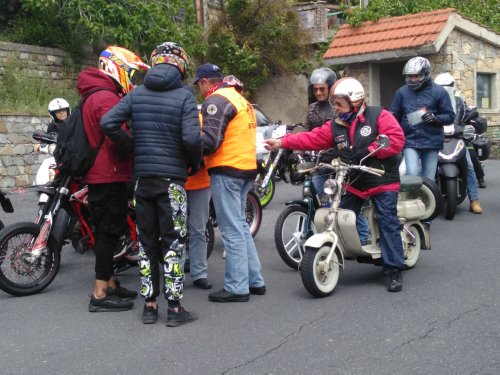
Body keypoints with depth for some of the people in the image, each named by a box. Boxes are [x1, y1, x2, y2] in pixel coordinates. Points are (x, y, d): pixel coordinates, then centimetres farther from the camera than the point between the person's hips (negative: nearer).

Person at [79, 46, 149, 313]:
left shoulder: (96, 96, 18)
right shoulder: (106, 97, -16)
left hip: (99, 175, 11)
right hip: (109, 175, -11)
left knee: (107, 231, 15)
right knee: (110, 231, -7)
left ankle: (109, 284, 25)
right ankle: (101, 295, -4)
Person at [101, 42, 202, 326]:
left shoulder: (137, 94, 7)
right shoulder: (184, 96, -6)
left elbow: (108, 123, -3)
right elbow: (191, 137, -18)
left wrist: (134, 148, 8)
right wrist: (195, 163, 1)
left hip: (142, 177, 4)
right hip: (172, 178, -4)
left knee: (147, 242, 11)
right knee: (173, 243, 2)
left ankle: (149, 305, 16)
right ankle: (175, 308, 5)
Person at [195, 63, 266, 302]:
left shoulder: (216, 100, -11)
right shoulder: (240, 99, 20)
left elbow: (210, 140, -20)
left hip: (227, 170, -9)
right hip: (247, 168, 10)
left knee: (232, 230, -5)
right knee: (240, 226, 16)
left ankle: (237, 288, 0)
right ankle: (255, 281, 20)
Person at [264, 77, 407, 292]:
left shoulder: (379, 116, -9)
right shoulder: (335, 126, 7)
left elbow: (396, 139, -19)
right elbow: (312, 138, 0)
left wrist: (368, 151, -23)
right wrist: (282, 142, -10)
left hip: (382, 182, -5)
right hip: (353, 184, 5)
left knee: (388, 225, -5)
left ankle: (394, 271, 3)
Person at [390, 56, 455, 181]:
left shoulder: (438, 91, 2)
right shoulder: (401, 92, 7)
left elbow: (450, 116, 2)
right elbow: (394, 117, 11)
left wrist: (435, 118, -16)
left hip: (431, 142, 0)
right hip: (410, 142, 0)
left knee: (428, 180, 4)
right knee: (412, 174, -16)